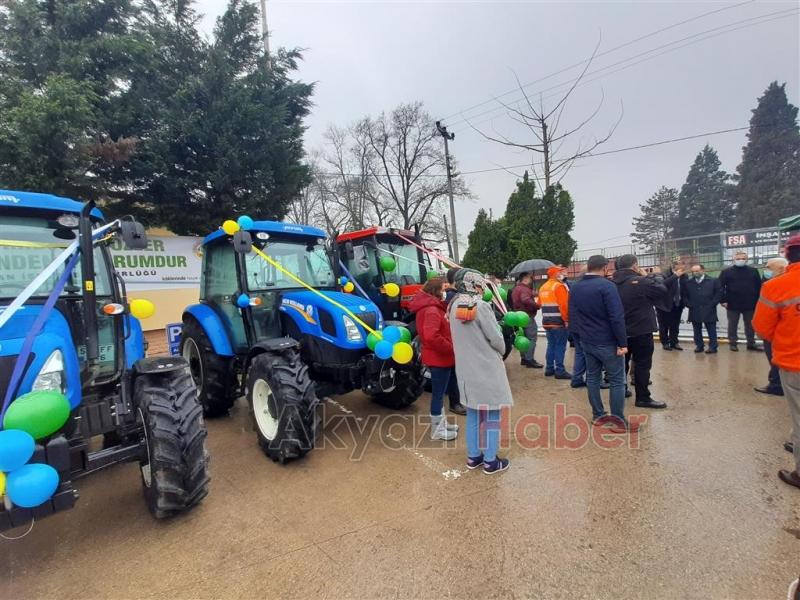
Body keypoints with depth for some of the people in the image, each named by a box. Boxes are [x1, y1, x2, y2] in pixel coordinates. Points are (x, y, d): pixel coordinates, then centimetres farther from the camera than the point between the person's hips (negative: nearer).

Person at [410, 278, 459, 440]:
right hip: (439, 358, -10)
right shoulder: (432, 310, -22)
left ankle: (440, 422, 35)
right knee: (438, 393, 2)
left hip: (438, 357, 10)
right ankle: (437, 429, 16)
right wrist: (450, 348, -22)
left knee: (439, 392, 21)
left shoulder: (431, 307, 11)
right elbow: (431, 336, -34)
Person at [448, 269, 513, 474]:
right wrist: (502, 351, 6)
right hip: (487, 368, -6)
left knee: (472, 413, 18)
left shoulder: (454, 307, 2)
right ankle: (490, 461, 18)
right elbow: (496, 338, -13)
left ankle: (473, 456, 29)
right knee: (491, 415, 8)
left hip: (465, 369, 7)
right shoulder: (481, 306, -18)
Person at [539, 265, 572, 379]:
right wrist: (566, 320, -15)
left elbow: (540, 304, 19)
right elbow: (563, 305, -18)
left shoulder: (543, 287, 15)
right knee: (560, 346, -3)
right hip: (559, 322, -8)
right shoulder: (559, 286, -12)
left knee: (551, 345, 14)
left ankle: (549, 368, 18)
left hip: (547, 322, 8)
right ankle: (560, 371, -2)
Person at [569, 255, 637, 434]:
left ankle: (597, 415, 23)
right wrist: (622, 343, -16)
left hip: (586, 341, 7)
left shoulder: (575, 288, 6)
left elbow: (572, 314, 15)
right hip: (607, 342, -7)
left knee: (592, 377, 14)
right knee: (617, 381, 3)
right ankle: (619, 421, 9)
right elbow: (617, 317, -21)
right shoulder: (606, 286, -17)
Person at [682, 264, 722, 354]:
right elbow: (684, 296, 12)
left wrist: (712, 304, -7)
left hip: (709, 311, -2)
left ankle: (713, 347, 8)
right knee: (697, 330, 8)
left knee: (711, 330, 2)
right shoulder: (688, 283, 8)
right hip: (694, 311, 2)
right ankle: (699, 346, 16)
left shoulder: (713, 281, 2)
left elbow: (719, 293, 0)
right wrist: (689, 304, -1)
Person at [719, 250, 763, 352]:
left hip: (750, 304, 2)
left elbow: (759, 286, 6)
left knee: (750, 325, 12)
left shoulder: (753, 271, 6)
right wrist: (723, 300, -10)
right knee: (733, 325, 6)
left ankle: (751, 343, 22)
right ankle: (733, 343, 14)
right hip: (733, 304, -2)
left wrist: (758, 300, 0)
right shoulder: (726, 272, 0)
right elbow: (720, 287, -3)